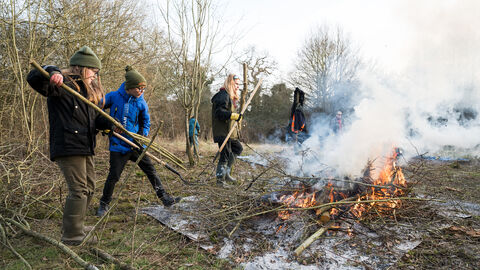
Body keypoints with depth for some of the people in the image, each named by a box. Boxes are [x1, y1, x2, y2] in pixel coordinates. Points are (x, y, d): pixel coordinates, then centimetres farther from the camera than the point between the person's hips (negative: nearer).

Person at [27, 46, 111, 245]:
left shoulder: (86, 91, 20)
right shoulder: (62, 84, -7)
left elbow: (95, 118, 18)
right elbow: (34, 79, -20)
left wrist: (109, 123, -1)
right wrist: (51, 72, -39)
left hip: (84, 148, 10)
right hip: (68, 146, -10)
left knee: (89, 187, 18)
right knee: (79, 190, -9)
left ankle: (74, 226, 34)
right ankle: (72, 236, 3)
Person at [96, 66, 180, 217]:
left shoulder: (141, 103, 0)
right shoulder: (113, 97, -7)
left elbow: (146, 122, 14)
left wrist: (143, 136, 1)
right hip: (118, 145, -2)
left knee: (150, 170, 2)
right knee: (113, 176, 1)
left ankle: (164, 198, 12)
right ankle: (104, 204, 23)